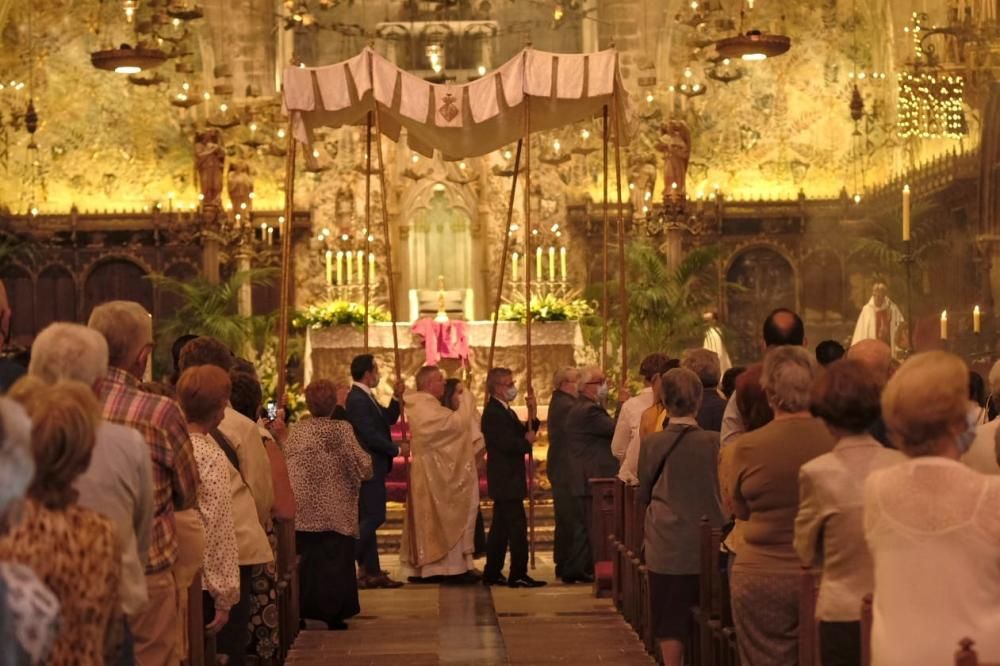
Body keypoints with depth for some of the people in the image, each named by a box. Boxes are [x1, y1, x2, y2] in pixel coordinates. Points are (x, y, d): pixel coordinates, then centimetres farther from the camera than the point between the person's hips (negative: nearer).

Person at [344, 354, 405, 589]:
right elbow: (371, 435, -21)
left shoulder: (366, 397, 14)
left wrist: (396, 397, 6)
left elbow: (388, 419, 19)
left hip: (374, 466, 11)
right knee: (374, 517, -11)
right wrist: (396, 450, -10)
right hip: (369, 466, -11)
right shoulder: (357, 399, -17)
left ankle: (372, 571, 15)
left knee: (369, 518, 11)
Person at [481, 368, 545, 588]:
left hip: (506, 480, 10)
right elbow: (506, 444, -24)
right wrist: (527, 442, -9)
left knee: (500, 527, 13)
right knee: (517, 526, -10)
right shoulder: (493, 413, -15)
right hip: (506, 480, -10)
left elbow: (523, 434, 12)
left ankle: (492, 573, 18)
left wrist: (532, 415, 0)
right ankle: (518, 575, -9)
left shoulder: (506, 411, 17)